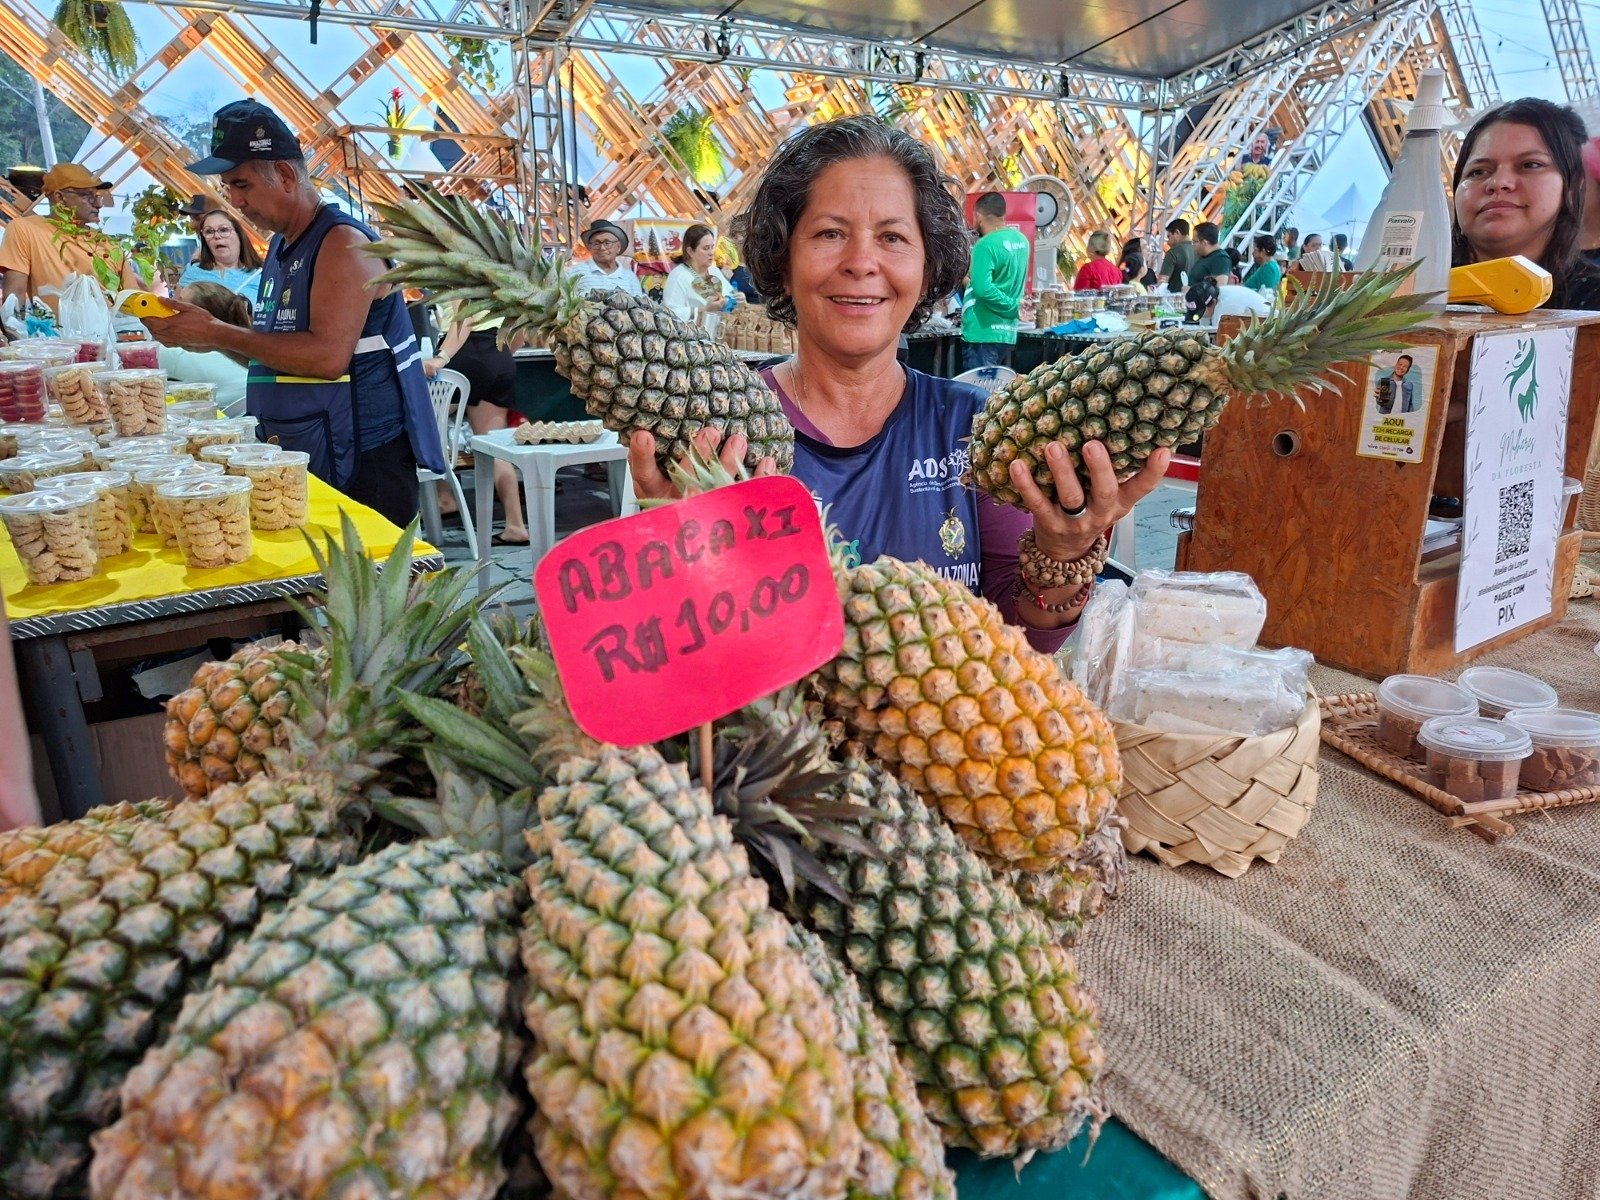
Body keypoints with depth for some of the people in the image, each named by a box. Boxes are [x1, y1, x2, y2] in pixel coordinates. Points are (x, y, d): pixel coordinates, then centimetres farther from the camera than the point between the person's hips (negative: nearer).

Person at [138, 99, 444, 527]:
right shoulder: (280, 246, 15)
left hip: (363, 463, -9)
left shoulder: (342, 242, -13)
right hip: (299, 459, 9)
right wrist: (207, 336, 2)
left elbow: (328, 356, -25)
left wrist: (218, 333, -18)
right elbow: (275, 355, 19)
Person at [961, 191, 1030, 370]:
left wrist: (1013, 306, -14)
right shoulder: (1021, 240, 10)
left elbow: (982, 289, -25)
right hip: (1007, 333, 9)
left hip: (983, 333, -9)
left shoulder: (986, 245, -15)